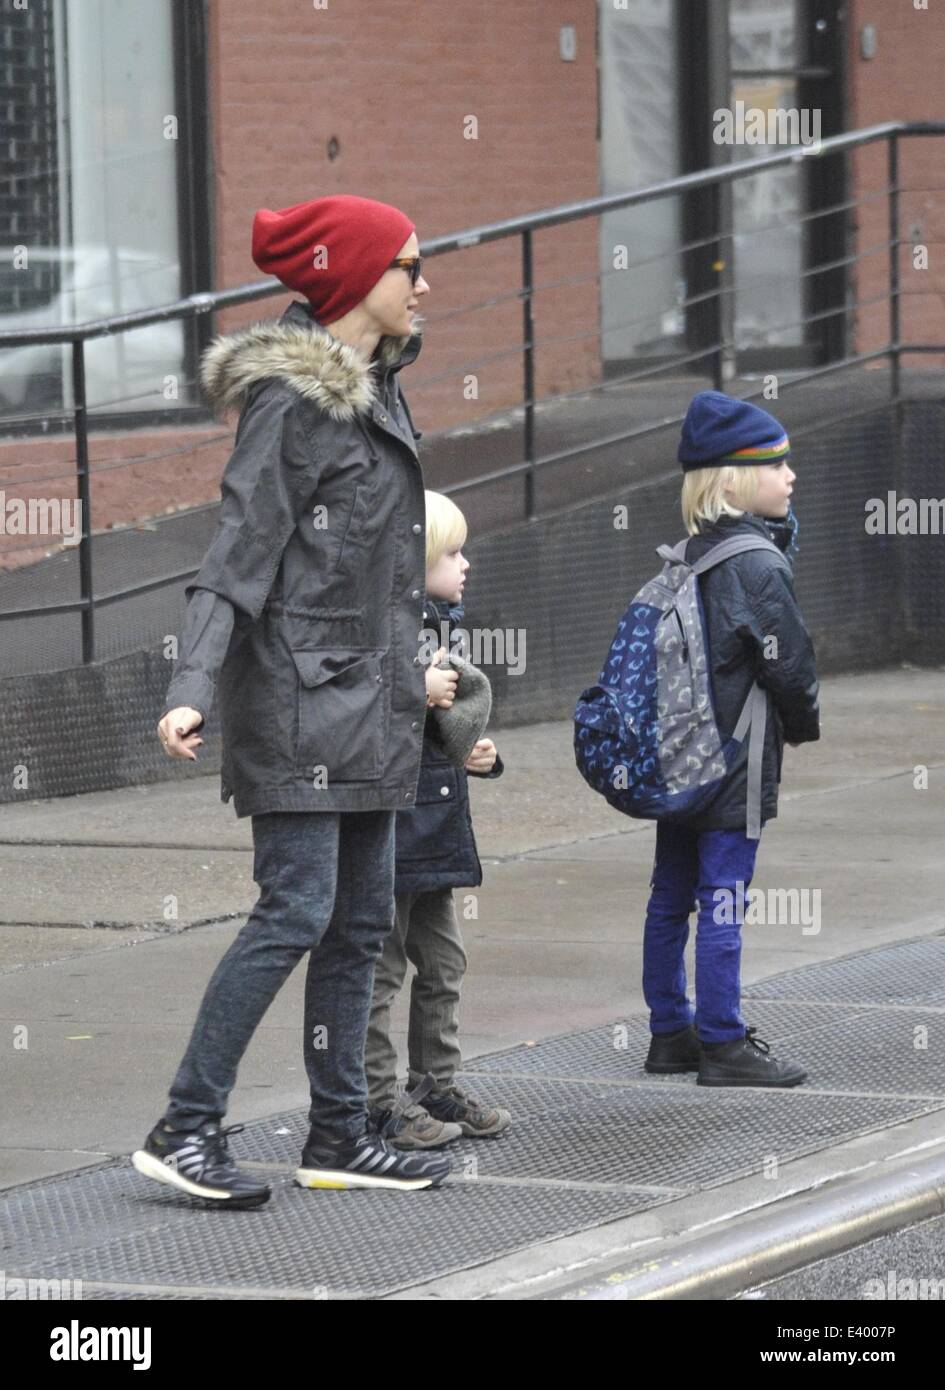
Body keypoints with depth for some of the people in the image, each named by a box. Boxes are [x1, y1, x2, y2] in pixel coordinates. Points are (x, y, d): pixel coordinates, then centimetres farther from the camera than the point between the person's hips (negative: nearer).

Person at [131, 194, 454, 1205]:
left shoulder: (373, 390, 16)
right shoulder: (294, 399, -12)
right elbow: (238, 552, -18)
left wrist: (415, 681, 27)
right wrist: (192, 687, -26)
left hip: (368, 696, 9)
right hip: (299, 693, -9)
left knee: (362, 919, 9)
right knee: (296, 912, -13)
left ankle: (338, 1136, 13)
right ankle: (185, 1128, -10)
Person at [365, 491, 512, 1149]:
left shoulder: (444, 624, 13)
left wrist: (480, 751, 8)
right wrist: (415, 689, -27)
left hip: (437, 824, 9)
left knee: (443, 964, 15)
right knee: (381, 967, -1)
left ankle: (437, 1084, 24)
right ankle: (380, 1100, 3)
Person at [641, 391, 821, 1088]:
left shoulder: (687, 558, 9)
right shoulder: (756, 566, -16)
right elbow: (790, 664, -15)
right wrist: (805, 725, 4)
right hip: (734, 761, -8)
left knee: (672, 895, 12)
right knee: (723, 899, -5)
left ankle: (671, 1032, 20)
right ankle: (723, 1046, -1)